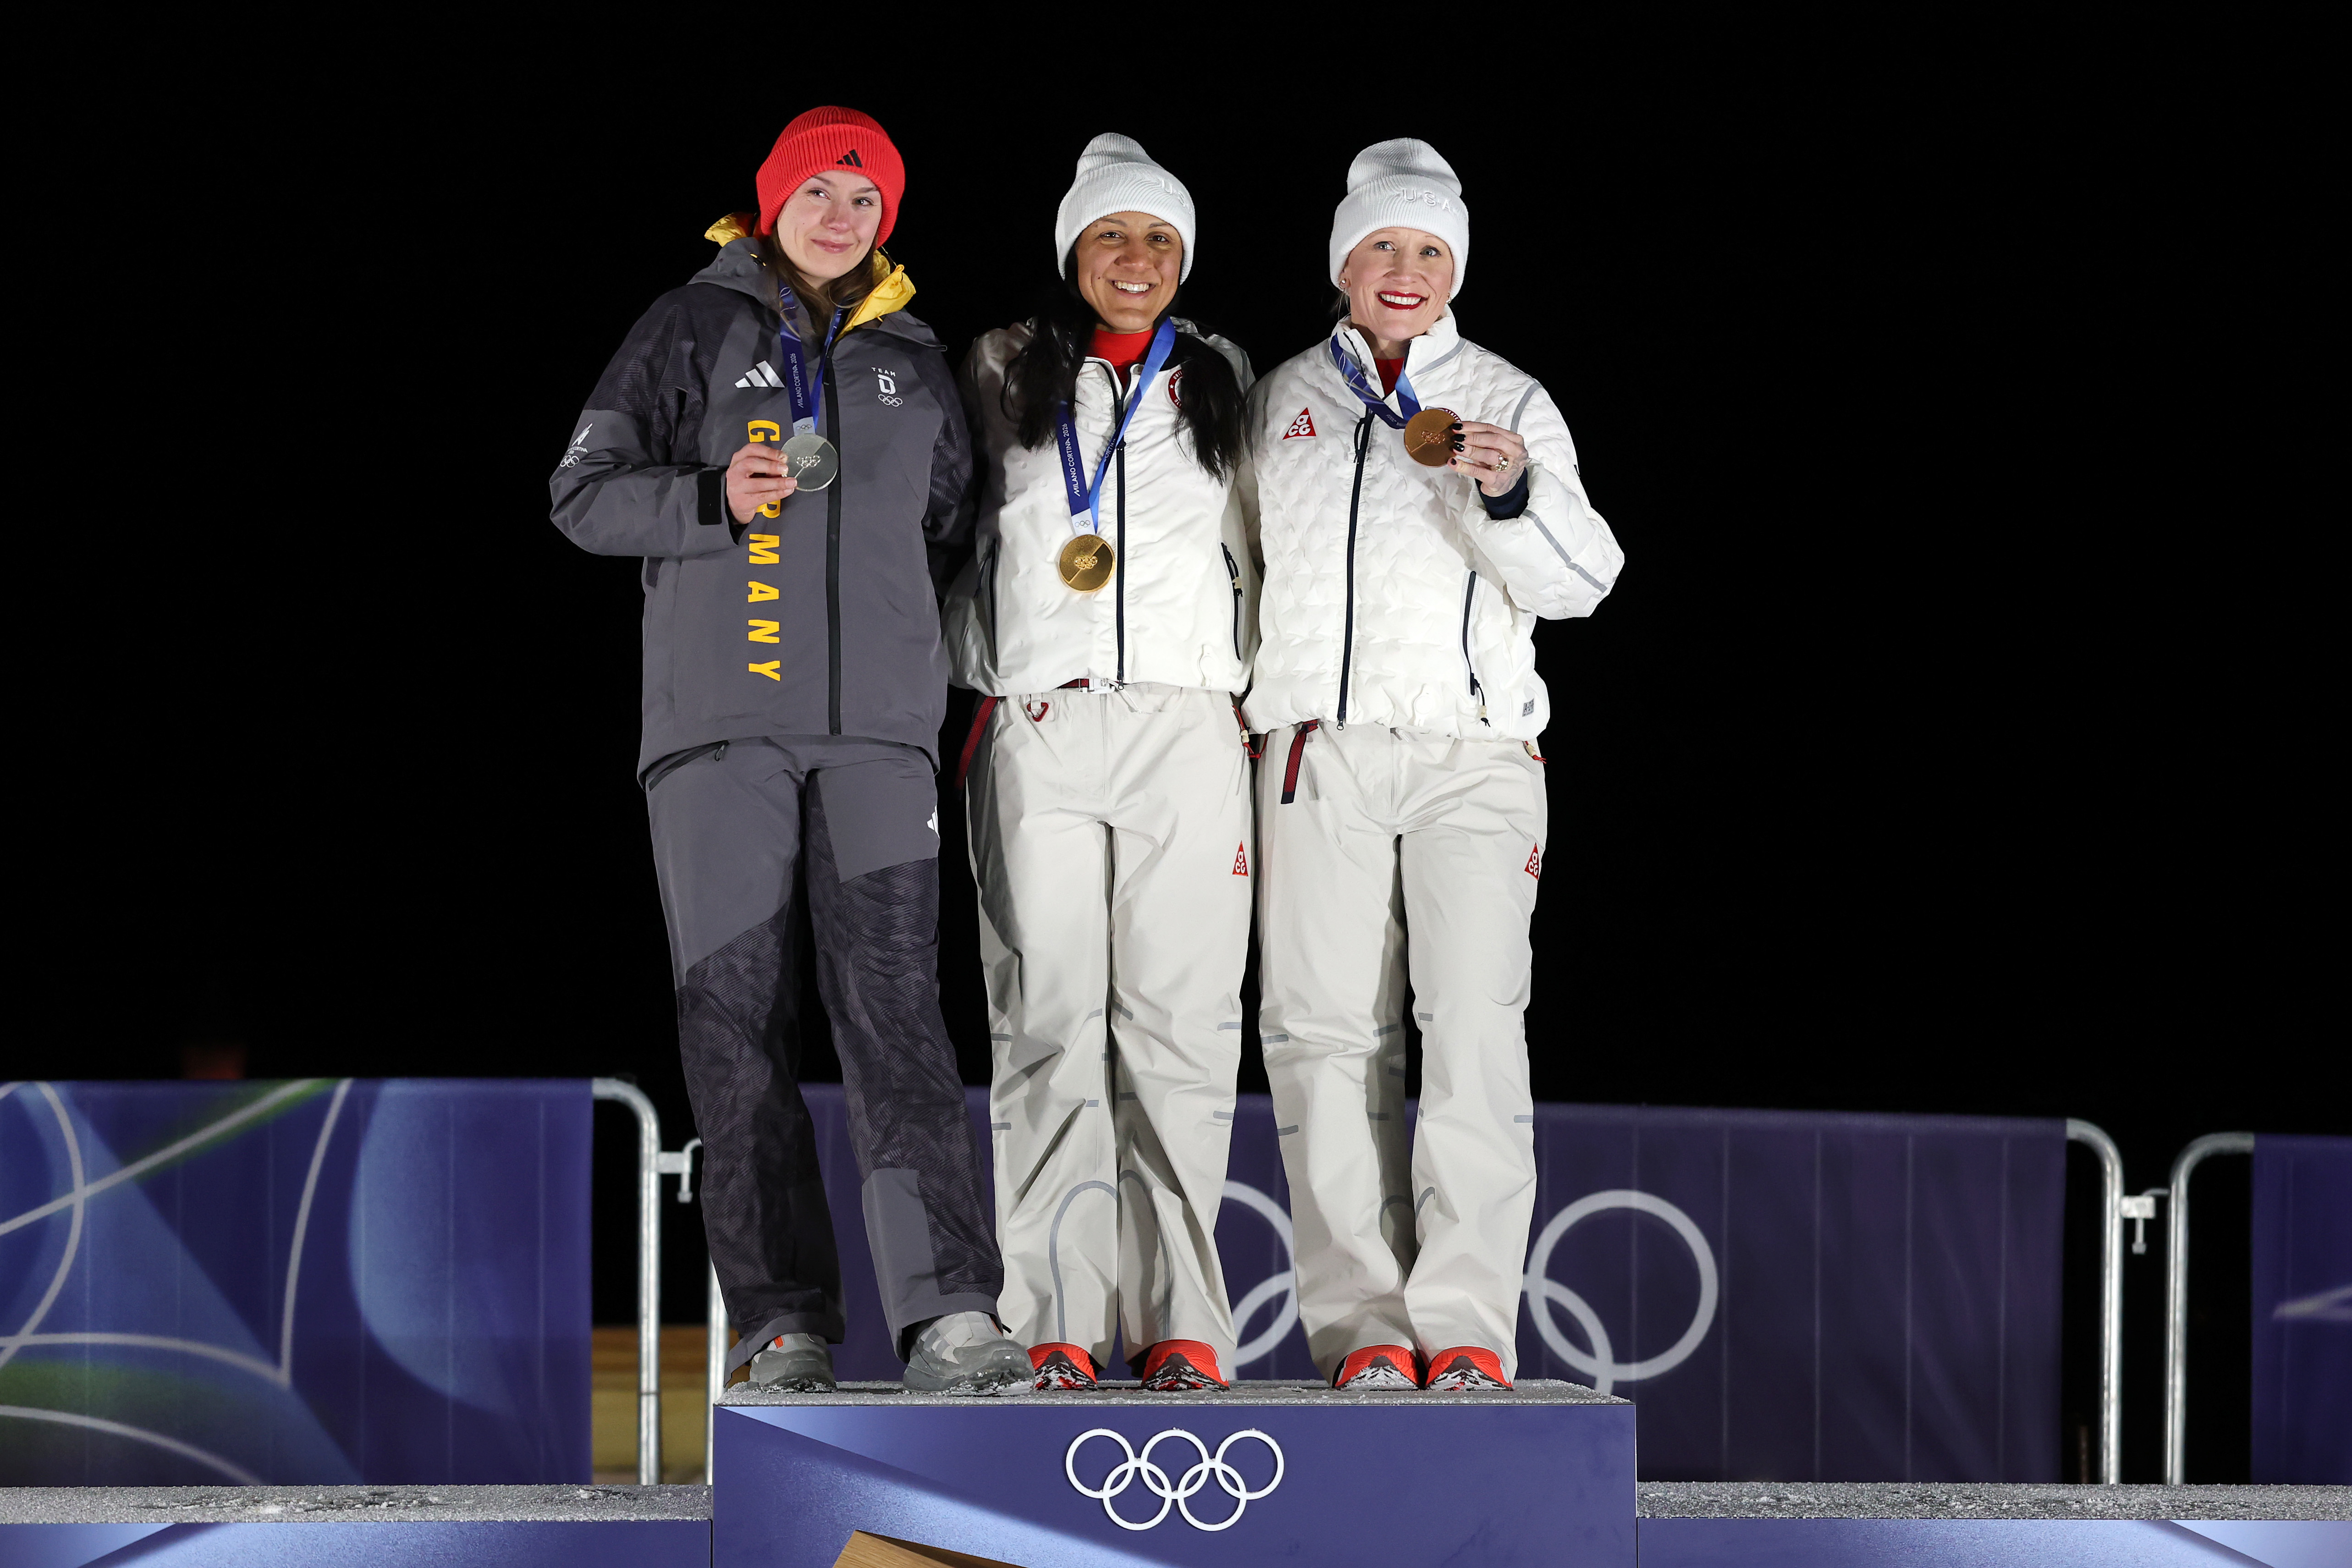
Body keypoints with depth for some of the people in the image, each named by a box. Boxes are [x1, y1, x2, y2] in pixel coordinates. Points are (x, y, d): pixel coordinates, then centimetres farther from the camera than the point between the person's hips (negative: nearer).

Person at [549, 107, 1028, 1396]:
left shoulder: (912, 359, 20)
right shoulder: (693, 330, 10)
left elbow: (951, 524, 28)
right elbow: (585, 493, 4)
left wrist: (940, 661, 12)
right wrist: (713, 497, -13)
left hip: (878, 726, 1)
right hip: (718, 723, -1)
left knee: (895, 1009, -11)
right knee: (739, 1022, -4)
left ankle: (947, 1315, -19)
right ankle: (782, 1318, -1)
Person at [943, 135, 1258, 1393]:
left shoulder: (1222, 385, 14)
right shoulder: (1002, 375, 12)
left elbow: (1256, 561, 17)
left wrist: (1254, 708, 9)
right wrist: (975, 694, 9)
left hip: (1187, 728, 0)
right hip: (1035, 729, 0)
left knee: (1176, 1025, -5)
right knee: (1047, 1021, -5)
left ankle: (1180, 1324, -5)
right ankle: (1057, 1324, -5)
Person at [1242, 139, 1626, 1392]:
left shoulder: (1510, 403, 12)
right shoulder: (1281, 402, 17)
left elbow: (1576, 583, 2)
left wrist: (1511, 494, -16)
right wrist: (1229, 696, 17)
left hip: (1474, 750, -2)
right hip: (1321, 749, 2)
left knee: (1475, 1030, -12)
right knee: (1329, 1033, -5)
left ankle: (1466, 1326, -14)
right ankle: (1363, 1325, -3)